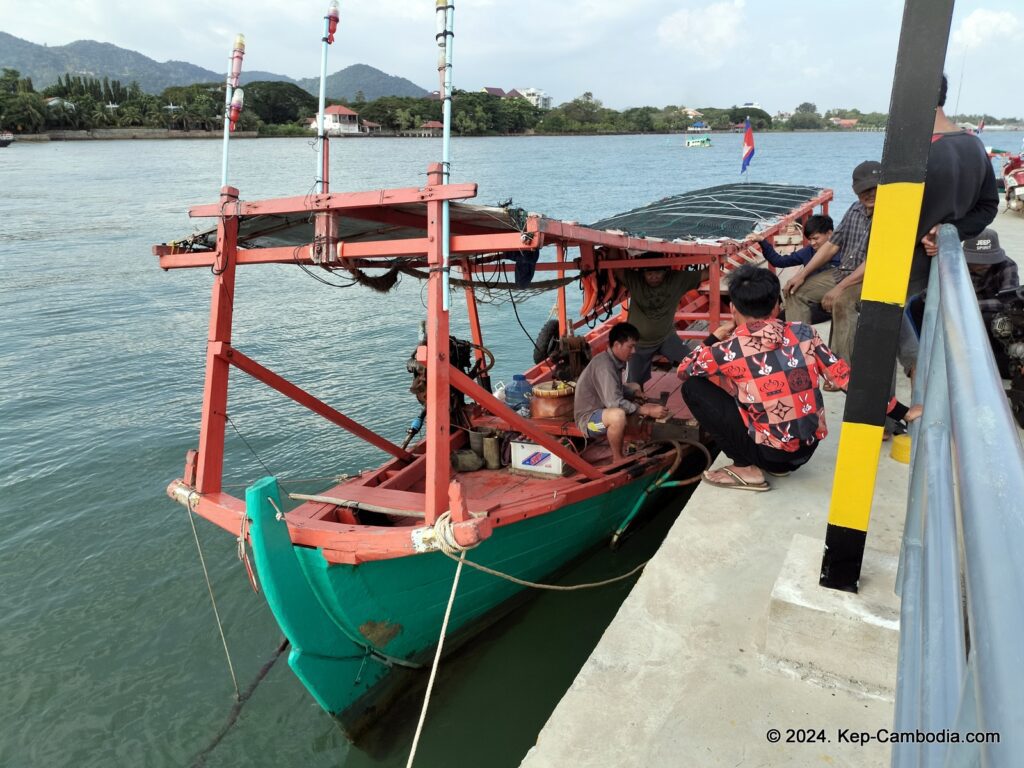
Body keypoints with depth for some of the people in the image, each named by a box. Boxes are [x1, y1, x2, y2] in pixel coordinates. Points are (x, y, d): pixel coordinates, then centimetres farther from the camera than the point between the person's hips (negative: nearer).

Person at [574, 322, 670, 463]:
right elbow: (615, 402, -34)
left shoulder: (615, 361, 2)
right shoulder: (604, 366, -26)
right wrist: (647, 411, -29)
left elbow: (617, 390, 17)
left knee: (635, 388, 20)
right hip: (588, 418, -10)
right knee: (618, 415, -40)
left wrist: (635, 394, -1)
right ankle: (618, 459, -13)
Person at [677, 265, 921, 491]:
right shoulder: (803, 333, -4)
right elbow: (844, 377, -1)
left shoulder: (729, 350, -14)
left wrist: (714, 338, 15)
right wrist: (902, 413, 8)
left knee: (693, 387, -1)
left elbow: (683, 371, 3)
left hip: (770, 454, -6)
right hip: (808, 450, 6)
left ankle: (746, 469, 0)